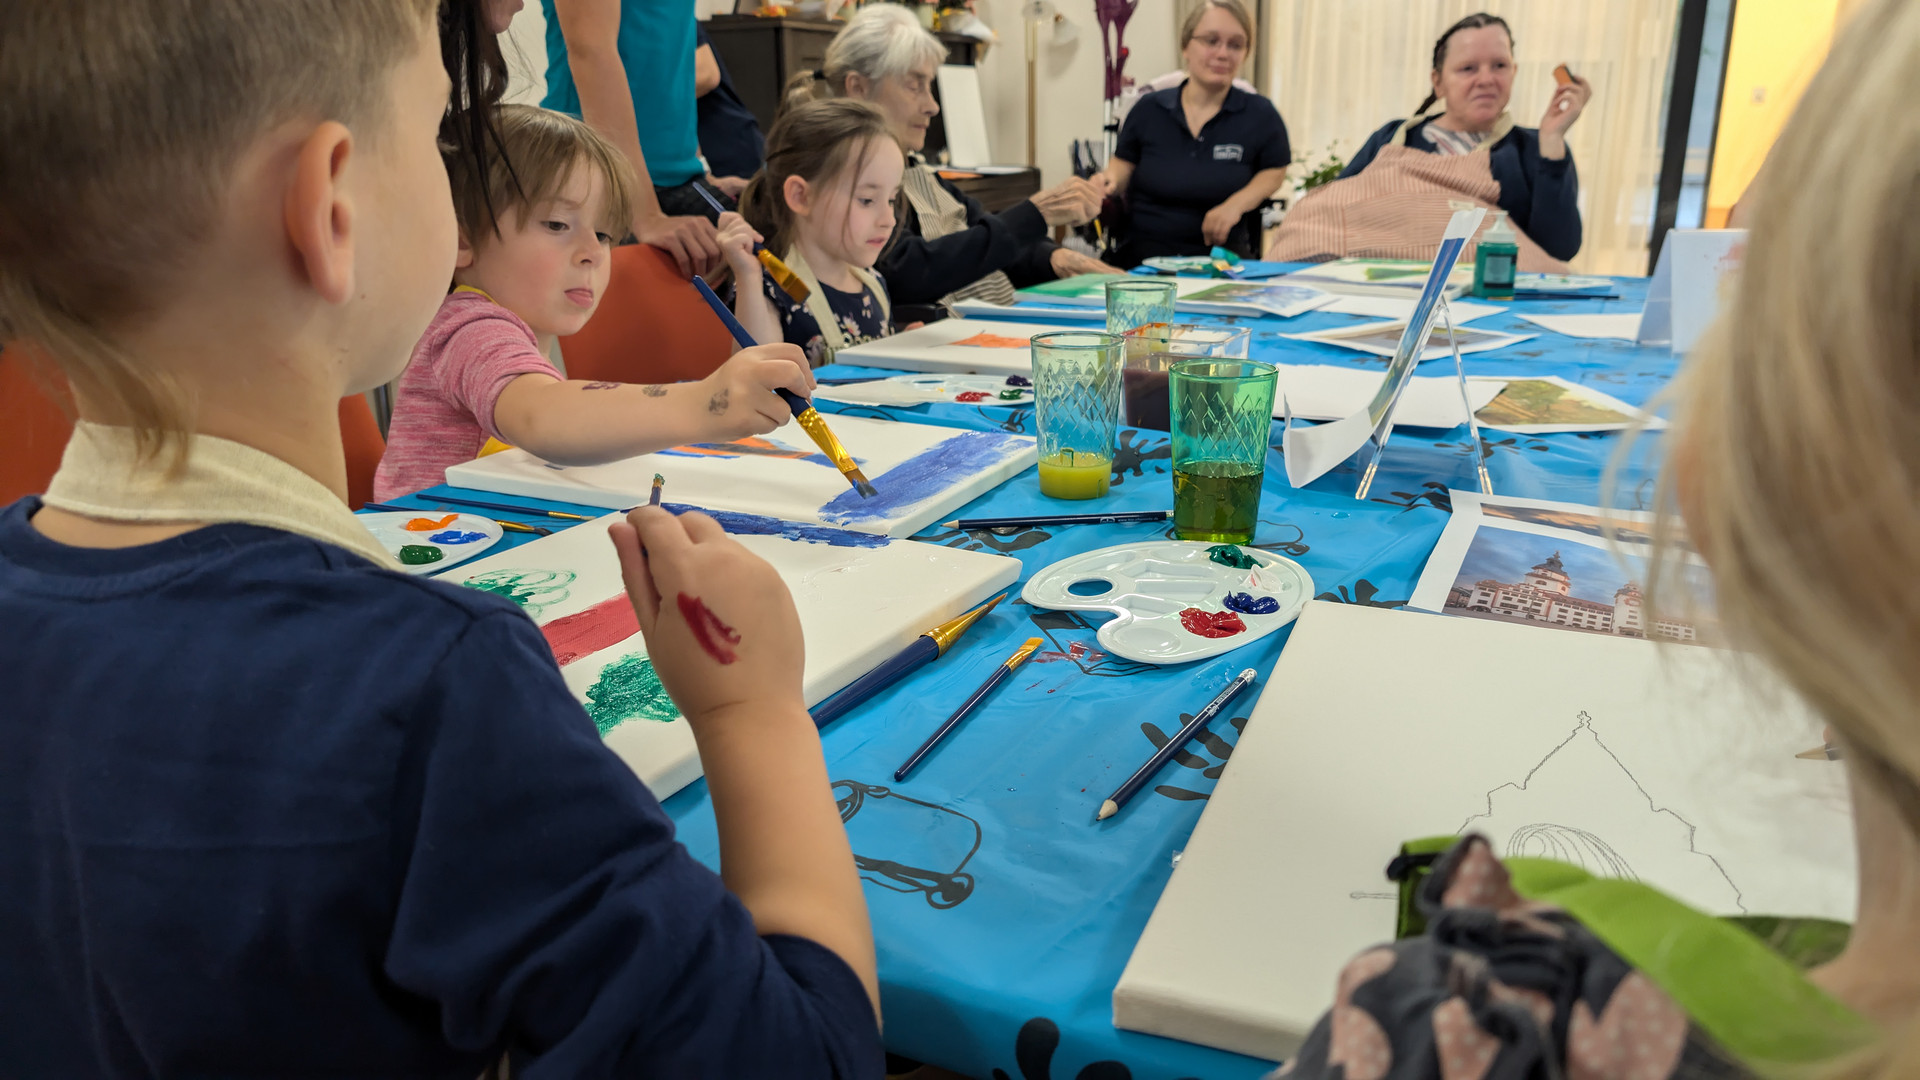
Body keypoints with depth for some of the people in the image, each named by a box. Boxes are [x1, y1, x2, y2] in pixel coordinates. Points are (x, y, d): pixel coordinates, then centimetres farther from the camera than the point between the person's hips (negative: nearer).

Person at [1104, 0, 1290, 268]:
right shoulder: (1148, 110, 6)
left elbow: (1274, 171, 15)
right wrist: (1111, 179, -11)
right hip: (1142, 252, 0)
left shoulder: (1260, 115, 5)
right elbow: (1123, 164, 14)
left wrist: (1238, 203, -5)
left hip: (1220, 255, 0)